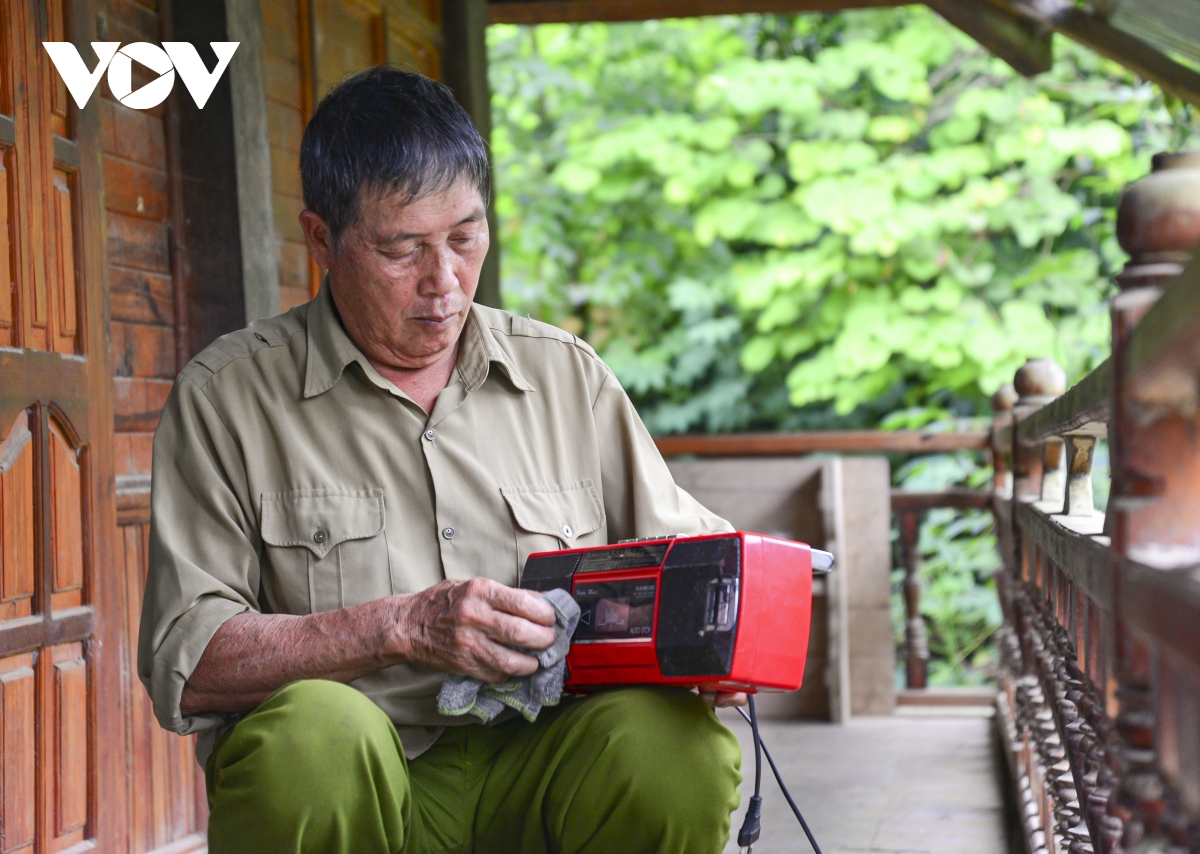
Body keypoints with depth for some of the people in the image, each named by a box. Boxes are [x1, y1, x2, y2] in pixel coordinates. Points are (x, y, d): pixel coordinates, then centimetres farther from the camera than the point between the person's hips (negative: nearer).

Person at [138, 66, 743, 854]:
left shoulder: (569, 376, 16)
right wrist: (399, 628, -15)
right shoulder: (227, 398, 5)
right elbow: (183, 666, -3)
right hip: (343, 785, -2)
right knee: (312, 730, -36)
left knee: (677, 739, -30)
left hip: (539, 761, 2)